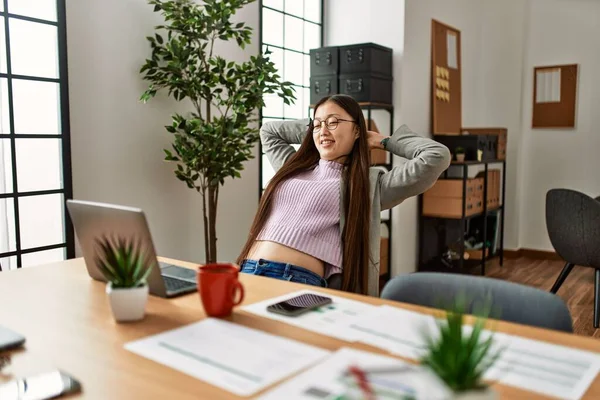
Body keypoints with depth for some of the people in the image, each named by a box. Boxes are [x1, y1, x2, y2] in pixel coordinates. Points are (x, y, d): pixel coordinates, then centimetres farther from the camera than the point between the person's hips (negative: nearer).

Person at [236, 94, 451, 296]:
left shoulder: (371, 184, 5)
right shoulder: (294, 166, 21)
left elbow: (437, 156, -1)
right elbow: (269, 131, 38)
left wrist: (385, 141, 12)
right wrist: (311, 128, 28)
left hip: (300, 282, -5)